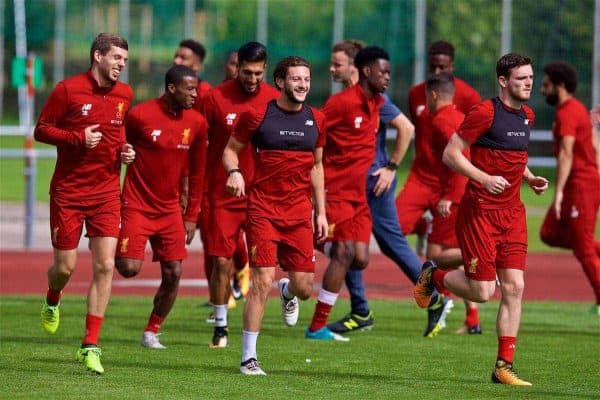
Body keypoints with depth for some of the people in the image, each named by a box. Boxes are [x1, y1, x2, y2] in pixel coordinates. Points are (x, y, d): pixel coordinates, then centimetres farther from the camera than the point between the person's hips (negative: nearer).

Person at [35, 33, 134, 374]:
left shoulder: (125, 95, 5)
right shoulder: (68, 90, -9)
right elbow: (41, 130, -5)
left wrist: (125, 151, 2)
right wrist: (78, 138, -19)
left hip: (106, 192, 3)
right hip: (68, 191, -3)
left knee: (105, 265, -9)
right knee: (65, 267, 2)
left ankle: (90, 346, -4)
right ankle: (52, 301, 41)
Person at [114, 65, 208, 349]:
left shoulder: (197, 123, 1)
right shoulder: (140, 115, -13)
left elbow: (197, 172, 10)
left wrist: (191, 216, 9)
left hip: (170, 209, 4)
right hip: (137, 205, -4)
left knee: (173, 274, -2)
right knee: (130, 268, -16)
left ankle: (152, 332, 14)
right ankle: (114, 251, 20)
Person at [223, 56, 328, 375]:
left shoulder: (315, 120, 10)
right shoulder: (257, 116, -2)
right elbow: (231, 149, 7)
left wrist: (321, 212, 16)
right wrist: (234, 171, -15)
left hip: (300, 214, 4)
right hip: (263, 211, -4)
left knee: (304, 288, 2)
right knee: (262, 282, -12)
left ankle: (288, 291, 42)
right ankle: (248, 358, -4)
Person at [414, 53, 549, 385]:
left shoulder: (526, 116, 11)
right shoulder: (484, 113, -13)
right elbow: (451, 154, -12)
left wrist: (530, 178, 10)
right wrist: (485, 179, -23)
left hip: (512, 213, 7)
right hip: (479, 211, -7)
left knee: (514, 287, -2)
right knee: (483, 291, -6)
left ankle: (504, 367, 3)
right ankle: (433, 277, 25)